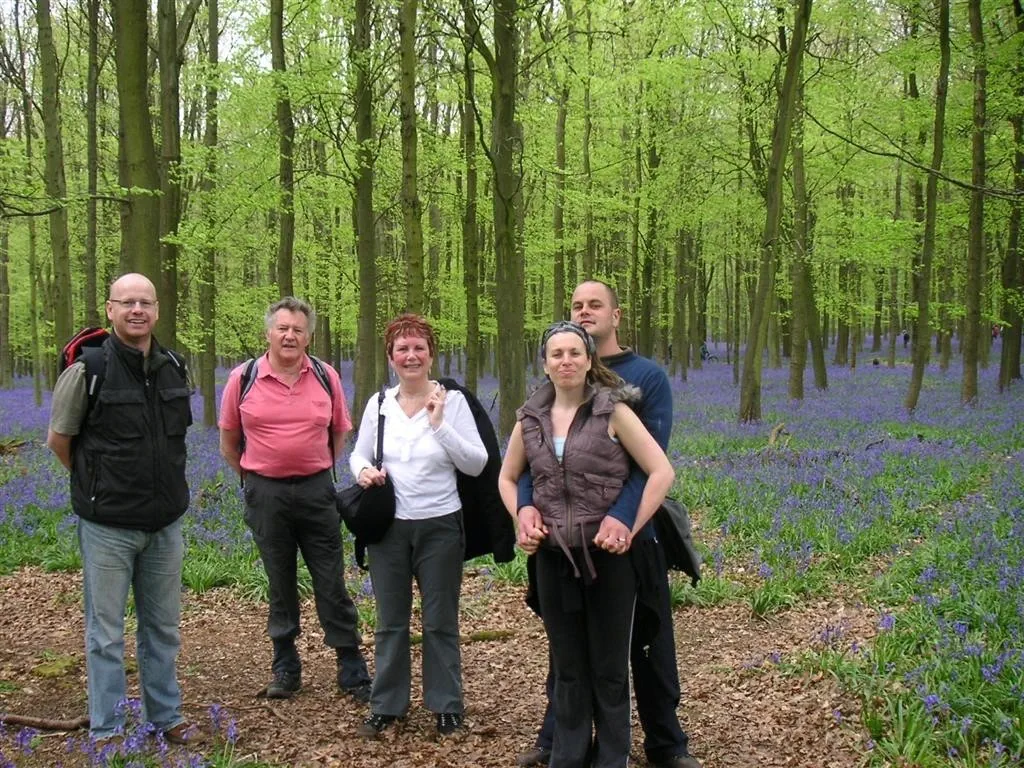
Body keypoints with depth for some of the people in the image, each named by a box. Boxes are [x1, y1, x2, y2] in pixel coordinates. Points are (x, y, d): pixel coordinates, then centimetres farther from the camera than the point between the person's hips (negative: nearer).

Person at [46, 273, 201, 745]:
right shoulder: (88, 368, -12)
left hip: (165, 523, 5)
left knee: (163, 628, 15)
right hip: (108, 525, -5)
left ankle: (166, 717, 28)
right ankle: (106, 730, 16)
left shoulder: (174, 368, 4)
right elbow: (58, 439, -1)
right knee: (106, 632, 4)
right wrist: (96, 484, 8)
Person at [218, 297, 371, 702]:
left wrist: (321, 470, 9)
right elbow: (229, 439, 8)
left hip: (316, 489, 0)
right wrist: (251, 476, 8)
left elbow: (339, 432, 12)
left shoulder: (326, 377, 1)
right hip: (265, 493, 0)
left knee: (332, 585, 2)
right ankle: (285, 669, 23)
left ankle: (353, 673, 10)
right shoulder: (243, 378, -2)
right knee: (280, 585, 11)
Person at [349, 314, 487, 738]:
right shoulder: (378, 403, 2)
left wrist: (440, 425, -19)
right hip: (388, 527, 2)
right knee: (390, 621, 11)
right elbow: (359, 454, 12)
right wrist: (363, 470, -11)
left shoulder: (452, 400, -6)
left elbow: (476, 464, -9)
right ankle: (386, 705, 23)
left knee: (440, 622, 7)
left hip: (440, 527, -2)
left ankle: (447, 707, 21)